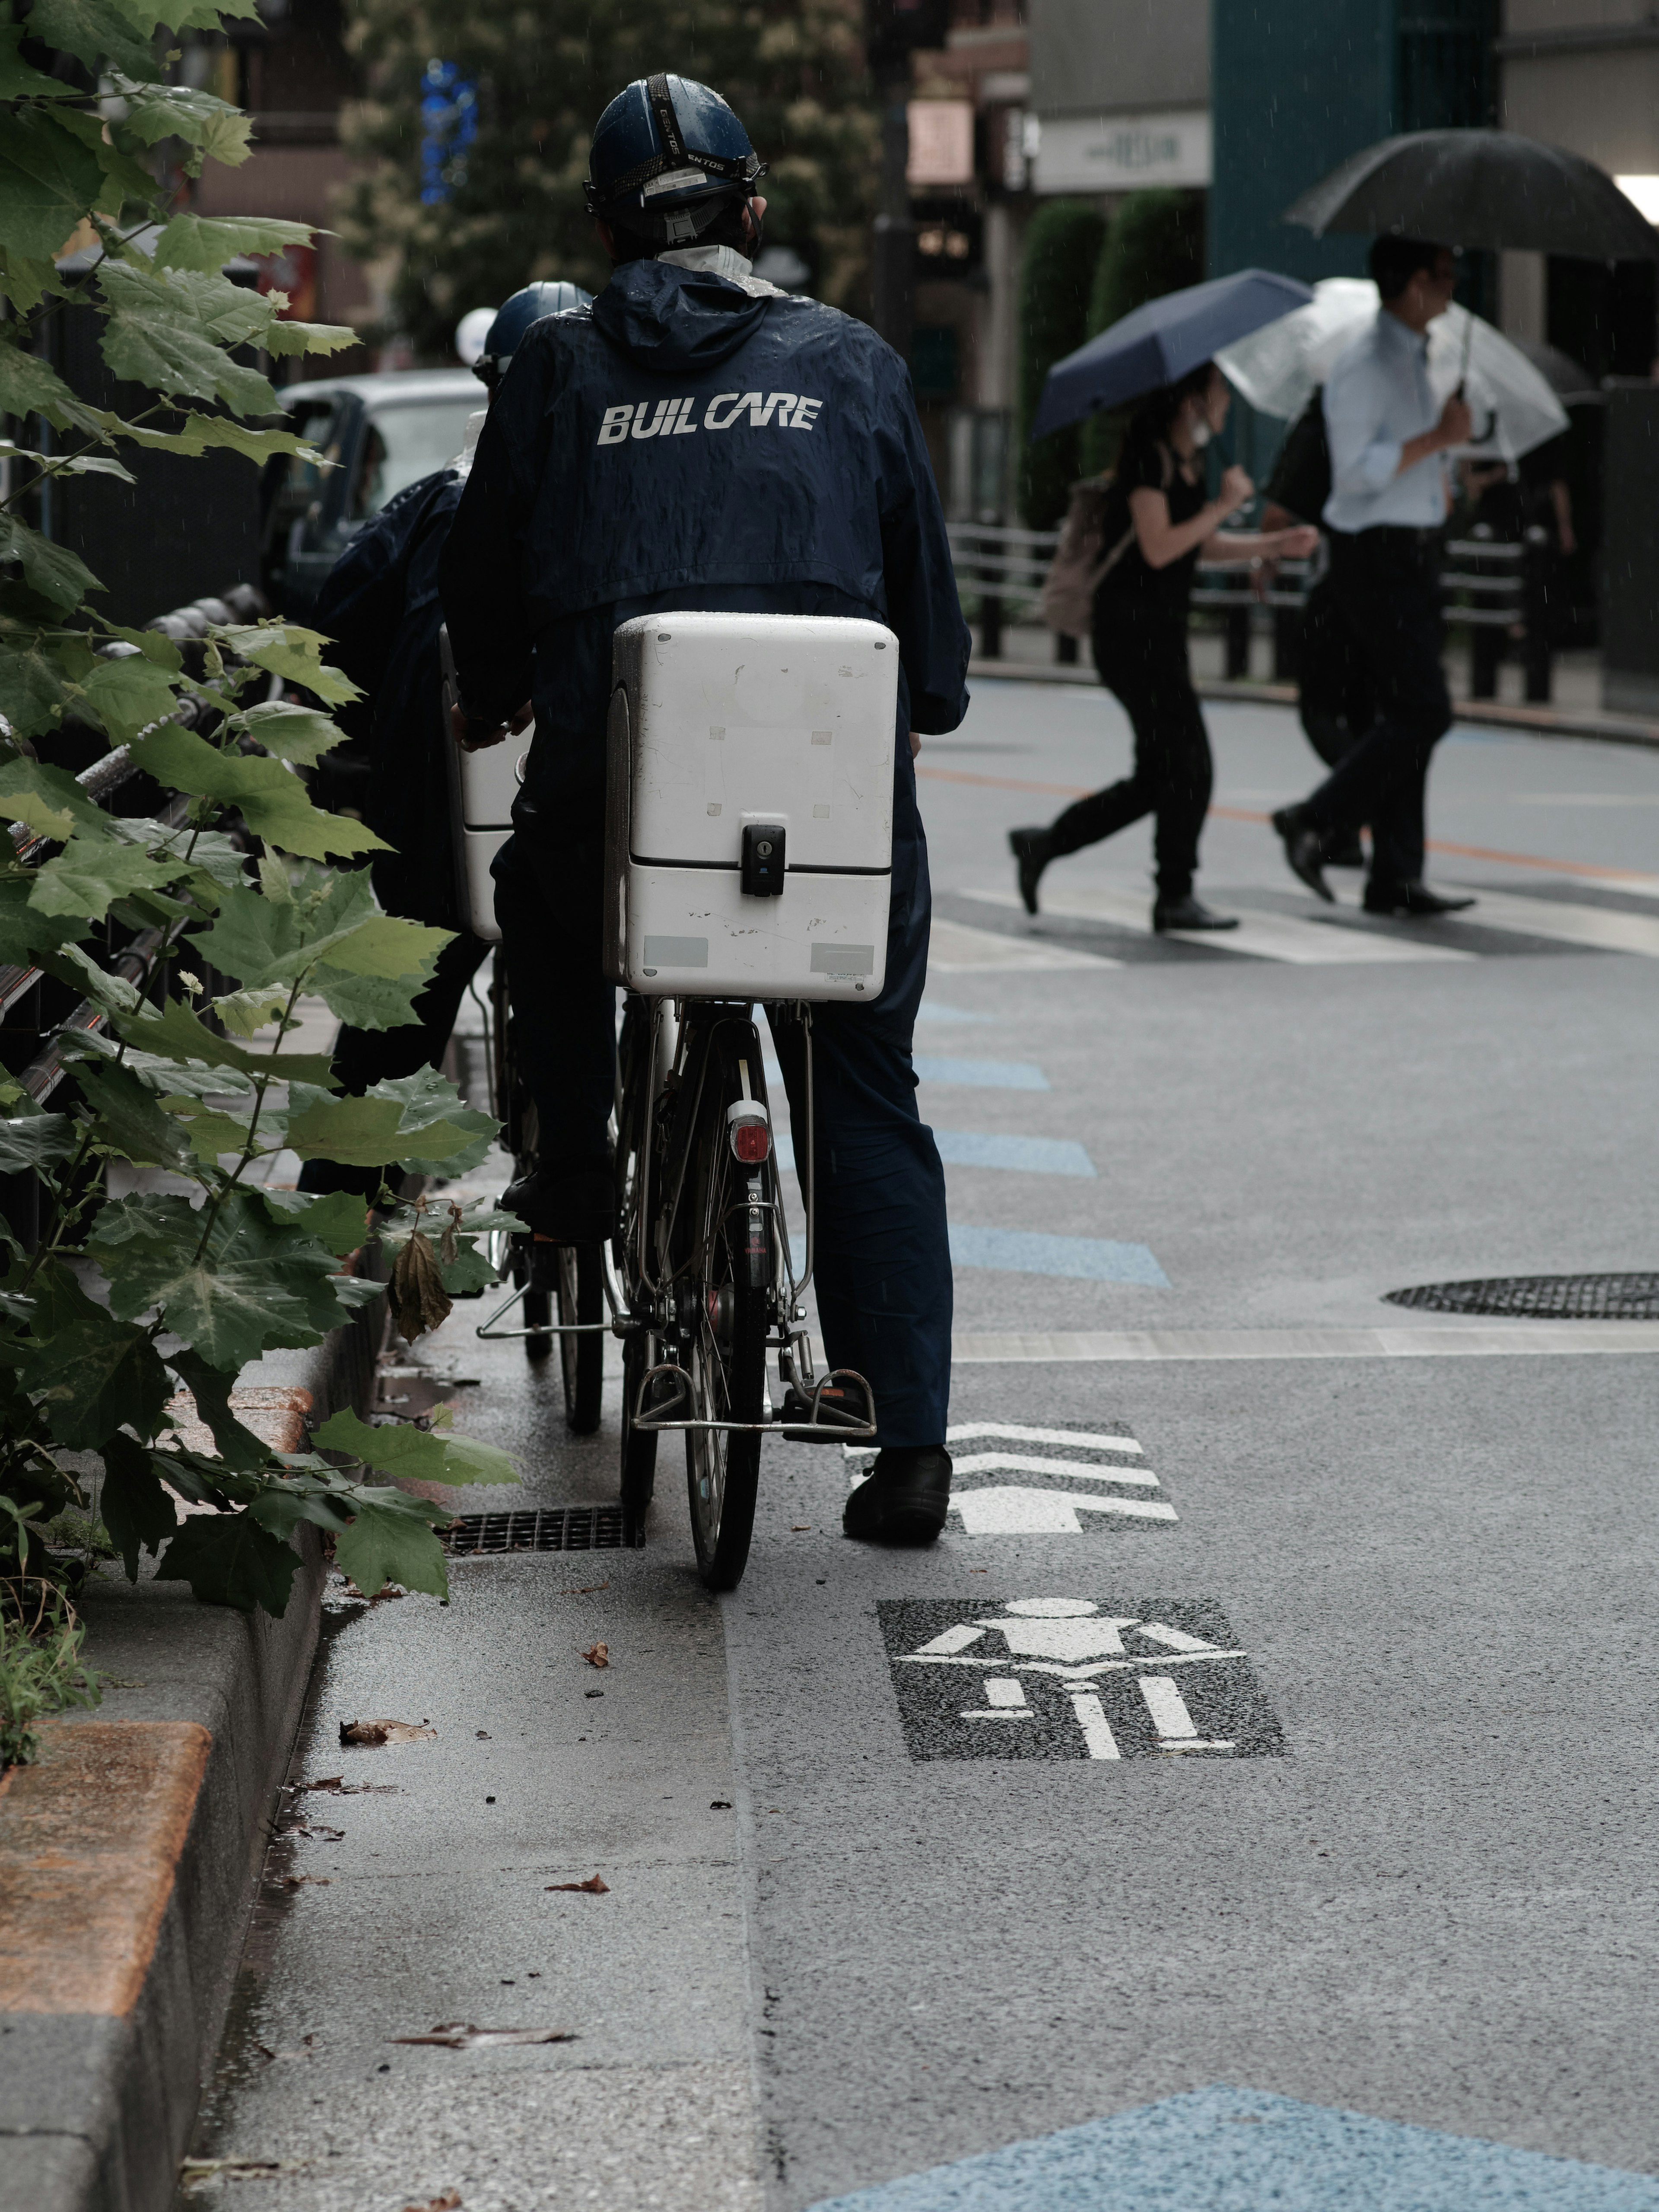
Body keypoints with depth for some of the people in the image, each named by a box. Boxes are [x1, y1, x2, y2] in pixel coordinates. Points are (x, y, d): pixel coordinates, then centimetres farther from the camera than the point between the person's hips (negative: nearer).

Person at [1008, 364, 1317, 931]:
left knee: (1157, 779, 11)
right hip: (1133, 632, -10)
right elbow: (1159, 548, -22)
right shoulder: (1150, 458, -14)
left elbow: (1199, 545, 21)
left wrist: (1273, 544, 12)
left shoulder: (1189, 464, 14)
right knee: (1190, 767, -8)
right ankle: (1175, 897, 0)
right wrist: (1223, 506, -16)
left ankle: (1041, 845, 18)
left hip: (1161, 633, 10)